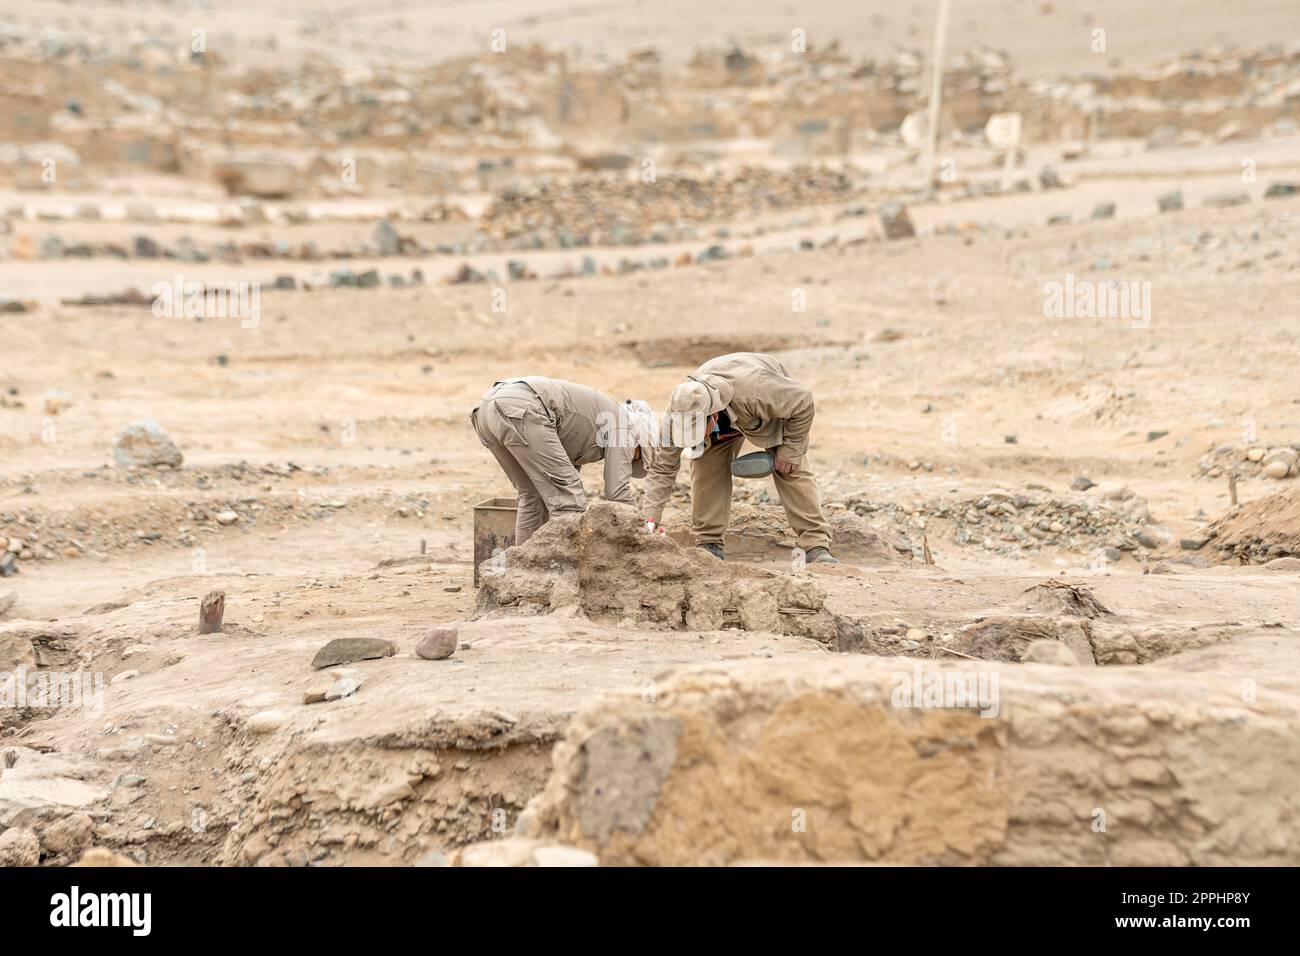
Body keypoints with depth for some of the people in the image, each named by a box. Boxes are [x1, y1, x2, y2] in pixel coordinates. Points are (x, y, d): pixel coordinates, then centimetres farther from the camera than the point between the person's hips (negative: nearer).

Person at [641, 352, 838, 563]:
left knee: (792, 471, -16)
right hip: (725, 422, 3)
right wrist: (650, 518, -32)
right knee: (706, 466, -17)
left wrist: (790, 449, -25)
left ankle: (817, 547, -16)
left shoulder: (754, 390, -49)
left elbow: (803, 403, -32)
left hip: (777, 408, -3)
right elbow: (664, 467, -26)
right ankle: (708, 543, -6)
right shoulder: (680, 412, -36)